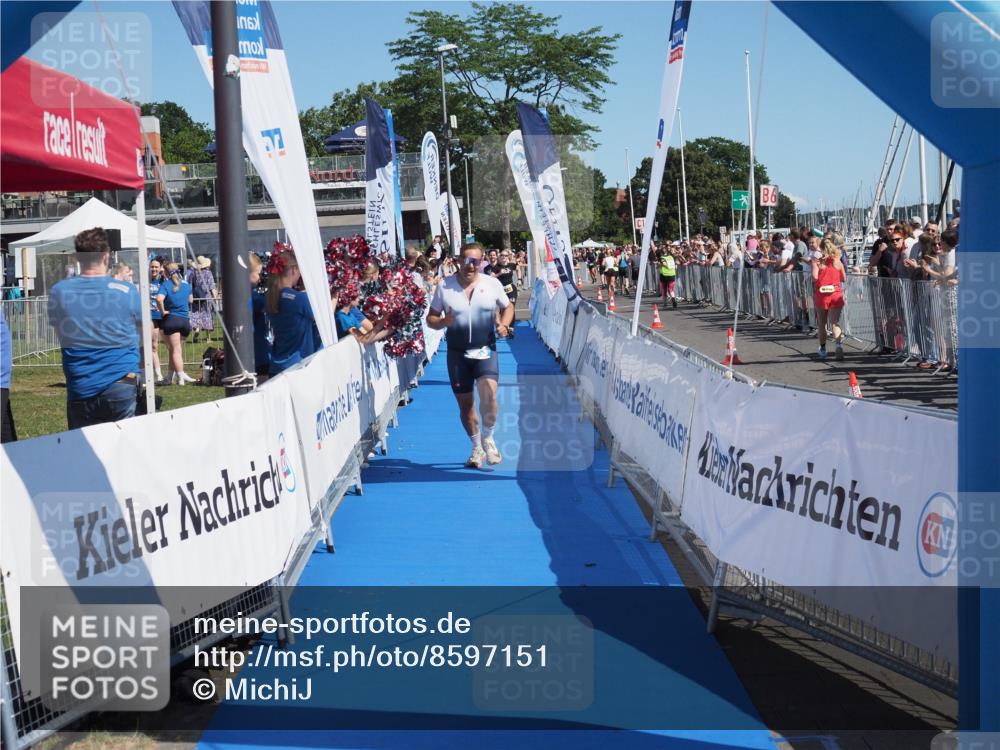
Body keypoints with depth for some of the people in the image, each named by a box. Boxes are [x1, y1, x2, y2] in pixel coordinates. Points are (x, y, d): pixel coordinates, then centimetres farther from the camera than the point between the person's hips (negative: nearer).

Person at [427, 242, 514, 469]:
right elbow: (431, 318, 4)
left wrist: (503, 325, -5)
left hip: (485, 350, -1)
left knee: (488, 393, -22)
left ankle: (488, 439, 3)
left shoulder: (492, 284, 1)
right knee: (465, 404, 7)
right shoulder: (444, 286, 0)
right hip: (457, 353, 1)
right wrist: (442, 322, -18)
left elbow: (508, 307, 15)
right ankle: (477, 448, 27)